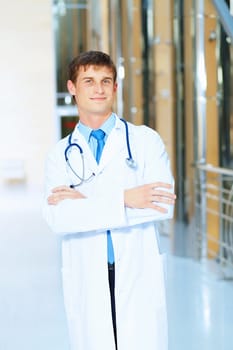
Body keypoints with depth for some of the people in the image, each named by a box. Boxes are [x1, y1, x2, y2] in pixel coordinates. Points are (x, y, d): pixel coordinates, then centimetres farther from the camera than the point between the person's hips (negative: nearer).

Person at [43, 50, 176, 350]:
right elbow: (57, 218, -10)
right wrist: (124, 200, -18)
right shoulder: (60, 155, 7)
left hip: (139, 279, -1)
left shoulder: (146, 140, 4)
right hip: (86, 283, 1)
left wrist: (85, 201, -11)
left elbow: (164, 205, -10)